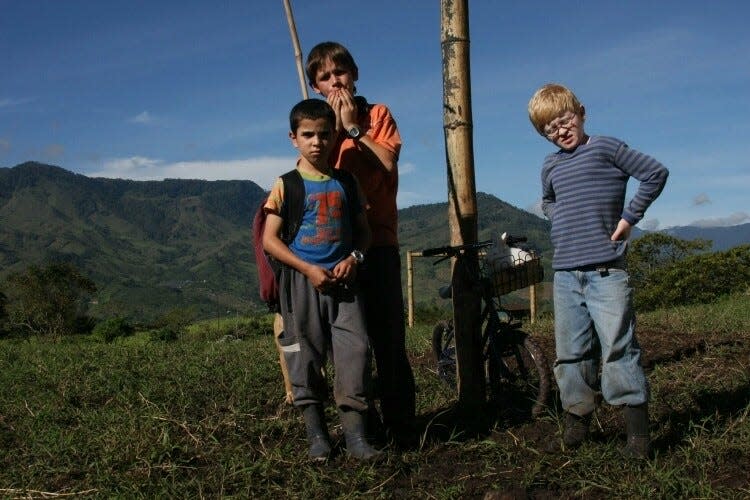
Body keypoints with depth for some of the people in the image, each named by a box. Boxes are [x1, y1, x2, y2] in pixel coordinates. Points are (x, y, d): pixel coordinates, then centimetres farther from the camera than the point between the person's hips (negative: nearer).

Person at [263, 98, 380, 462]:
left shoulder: (346, 183, 9)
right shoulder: (286, 185, -1)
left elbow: (363, 230, 15)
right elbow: (269, 239, -5)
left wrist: (353, 258, -6)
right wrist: (308, 269, -14)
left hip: (342, 278, 2)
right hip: (302, 280, -2)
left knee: (355, 350, -6)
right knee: (306, 357, 3)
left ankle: (355, 434, 2)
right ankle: (316, 434, 15)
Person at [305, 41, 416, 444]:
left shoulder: (377, 114, 8)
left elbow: (387, 161, -9)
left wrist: (354, 127, -6)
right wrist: (336, 129, -10)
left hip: (377, 240, -2)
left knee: (388, 338, -5)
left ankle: (399, 426, 2)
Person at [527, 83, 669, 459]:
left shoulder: (605, 148, -1)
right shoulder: (551, 165, 15)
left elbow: (656, 173, -2)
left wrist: (629, 217, -3)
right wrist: (562, 222, 14)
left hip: (605, 268, -5)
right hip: (565, 272, 5)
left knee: (618, 348, -7)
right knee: (571, 353, 8)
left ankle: (638, 432, 0)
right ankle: (576, 421, 19)